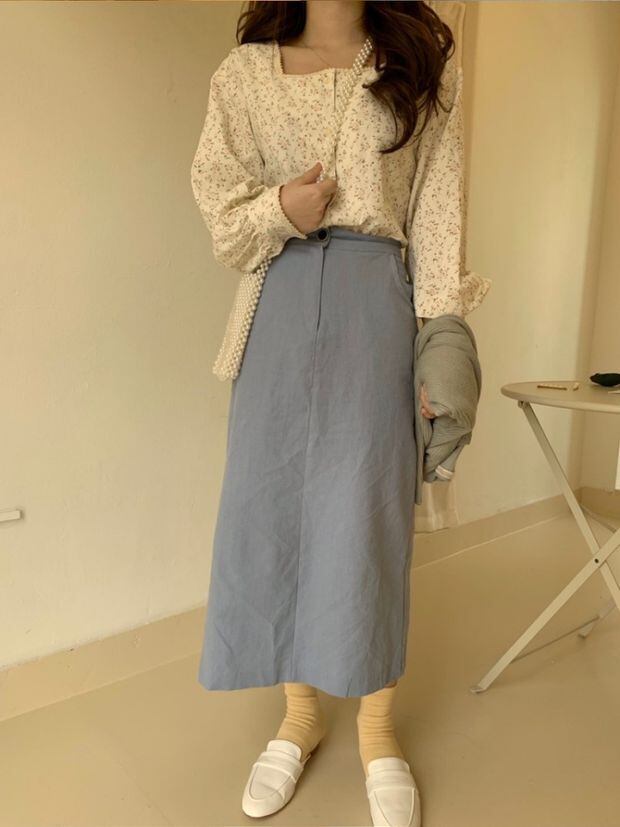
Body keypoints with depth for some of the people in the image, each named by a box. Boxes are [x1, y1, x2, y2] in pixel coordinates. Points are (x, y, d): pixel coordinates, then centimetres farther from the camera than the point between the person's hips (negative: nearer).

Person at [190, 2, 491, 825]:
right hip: (282, 305, 2)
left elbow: (438, 215, 2)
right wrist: (280, 211, -12)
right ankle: (300, 711, 22)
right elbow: (221, 210, 10)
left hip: (377, 302, -1)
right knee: (271, 502, 1)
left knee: (368, 508, -2)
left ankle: (376, 730, 18)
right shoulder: (244, 72, 13)